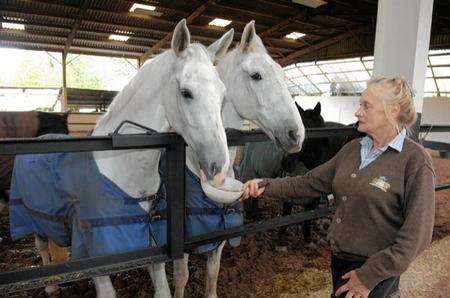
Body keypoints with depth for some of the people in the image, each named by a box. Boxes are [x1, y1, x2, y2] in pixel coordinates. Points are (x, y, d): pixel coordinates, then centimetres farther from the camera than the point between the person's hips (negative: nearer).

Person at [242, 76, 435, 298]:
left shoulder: (415, 159, -17)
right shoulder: (352, 148, 1)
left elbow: (417, 234, -18)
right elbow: (311, 182, 2)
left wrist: (369, 276, -18)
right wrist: (267, 186, -10)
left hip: (373, 268, -6)